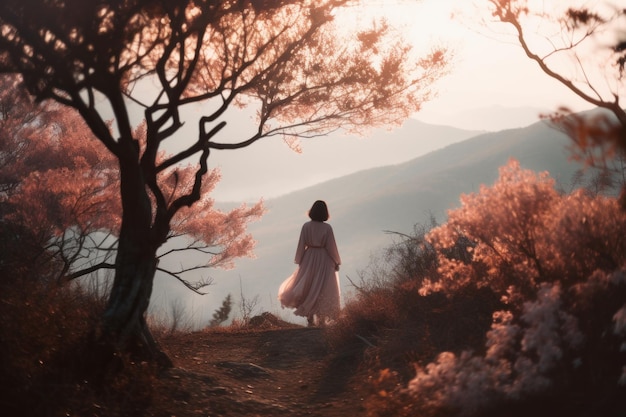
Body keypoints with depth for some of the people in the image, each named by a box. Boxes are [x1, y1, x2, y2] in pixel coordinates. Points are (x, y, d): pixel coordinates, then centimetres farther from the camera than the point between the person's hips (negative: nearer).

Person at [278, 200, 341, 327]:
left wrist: (299, 260, 8)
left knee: (308, 288, 15)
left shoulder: (306, 226, -8)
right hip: (324, 260, -2)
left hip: (309, 259, 2)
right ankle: (321, 320, 12)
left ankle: (310, 319, 17)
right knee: (323, 290, 8)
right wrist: (336, 262, 3)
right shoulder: (327, 228, -14)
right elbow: (331, 246, -9)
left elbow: (301, 245, -4)